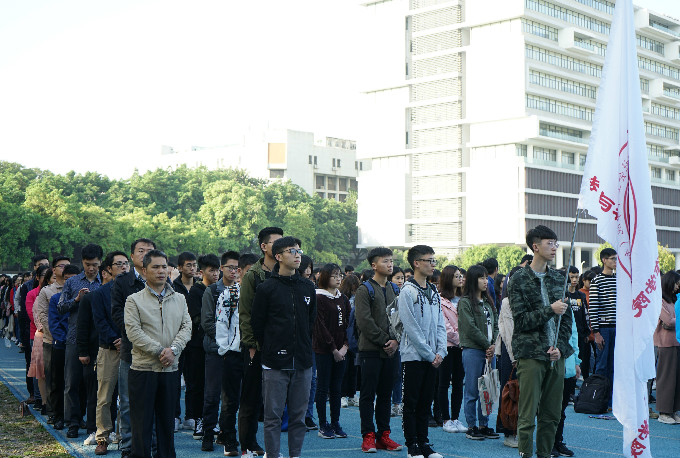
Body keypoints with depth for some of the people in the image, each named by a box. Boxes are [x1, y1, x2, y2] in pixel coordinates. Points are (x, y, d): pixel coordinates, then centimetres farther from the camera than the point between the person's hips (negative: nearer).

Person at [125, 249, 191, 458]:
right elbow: (134, 332, -10)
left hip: (170, 370, 4)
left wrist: (173, 349, -14)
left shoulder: (179, 299, 12)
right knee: (142, 423, 0)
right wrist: (160, 351, -16)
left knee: (167, 421, 10)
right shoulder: (134, 300, 0)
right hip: (143, 368, -3)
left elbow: (186, 327, 3)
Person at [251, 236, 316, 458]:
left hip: (302, 363, 4)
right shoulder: (267, 288, -4)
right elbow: (256, 323, 0)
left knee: (299, 415, 8)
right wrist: (269, 348, 4)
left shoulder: (308, 287, 10)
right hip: (275, 364, -4)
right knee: (273, 416, 0)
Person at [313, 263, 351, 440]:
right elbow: (321, 326, -11)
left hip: (341, 350, 6)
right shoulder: (320, 298, -6)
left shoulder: (344, 299, 13)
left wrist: (345, 346, -4)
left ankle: (335, 423, 14)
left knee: (336, 389, 8)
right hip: (323, 350, -6)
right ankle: (323, 425, 5)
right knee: (323, 388, 0)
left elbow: (348, 324, 10)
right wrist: (333, 349, -12)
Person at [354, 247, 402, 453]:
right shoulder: (364, 290, -6)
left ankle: (384, 435, 16)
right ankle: (368, 436, 5)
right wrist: (385, 340, -13)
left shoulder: (395, 289, 13)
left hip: (390, 351, 6)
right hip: (371, 350, -5)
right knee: (368, 395, 0)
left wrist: (396, 340, -5)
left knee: (385, 395, 10)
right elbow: (365, 322, -13)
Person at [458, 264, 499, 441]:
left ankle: (484, 425, 16)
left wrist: (493, 345, -1)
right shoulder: (465, 302, -5)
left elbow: (495, 325, 14)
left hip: (489, 351, 7)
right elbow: (471, 328, -11)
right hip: (473, 350, -7)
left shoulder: (488, 302, 17)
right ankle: (471, 427, 5)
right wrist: (487, 345, -8)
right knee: (472, 391, -2)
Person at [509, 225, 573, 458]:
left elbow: (567, 317, 14)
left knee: (551, 414, 8)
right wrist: (550, 310, -17)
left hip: (556, 355, 5)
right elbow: (521, 320, -8)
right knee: (528, 415, -6)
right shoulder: (520, 280, -2)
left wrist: (560, 347, 1)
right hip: (531, 354, -5)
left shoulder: (558, 278, 13)